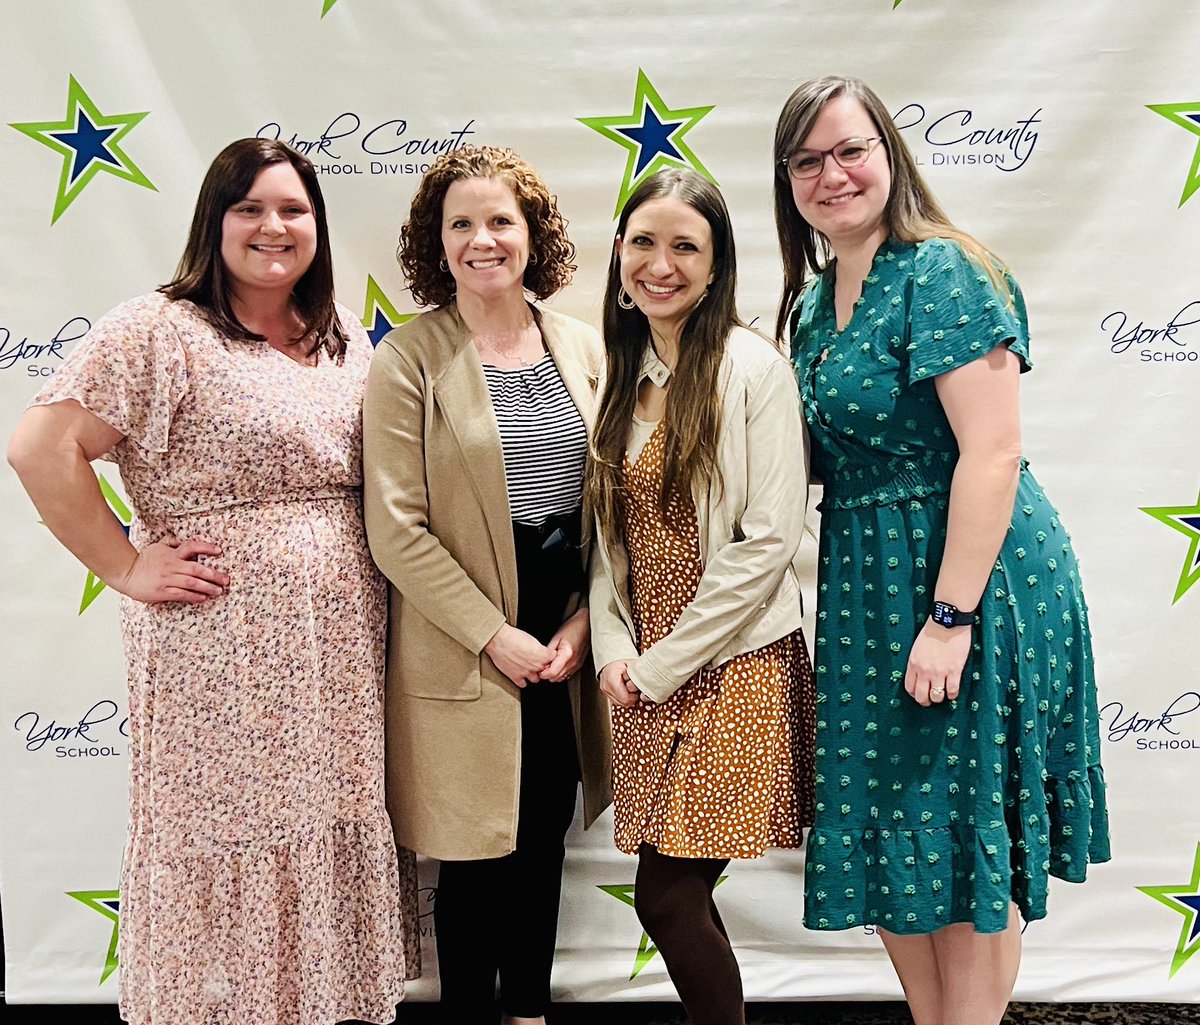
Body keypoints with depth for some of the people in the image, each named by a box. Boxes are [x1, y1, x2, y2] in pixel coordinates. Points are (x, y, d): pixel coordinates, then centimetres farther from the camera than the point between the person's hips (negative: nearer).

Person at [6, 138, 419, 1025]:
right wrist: (127, 567, -12)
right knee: (234, 849, 5)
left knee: (332, 838, 15)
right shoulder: (161, 332, -8)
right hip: (224, 656, -6)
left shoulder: (345, 338, 12)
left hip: (342, 652, 6)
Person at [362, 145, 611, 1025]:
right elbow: (397, 530, -11)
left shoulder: (583, 349, 5)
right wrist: (496, 635, -13)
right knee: (477, 855, 7)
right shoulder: (408, 360, -7)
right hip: (462, 653, -4)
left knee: (545, 842, 16)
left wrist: (583, 622, -3)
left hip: (570, 639, 4)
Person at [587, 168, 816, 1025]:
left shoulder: (752, 367, -8)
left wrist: (665, 661, -11)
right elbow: (608, 536, 12)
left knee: (666, 894, -4)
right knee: (677, 895, 8)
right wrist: (614, 649, -2)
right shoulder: (623, 378, 11)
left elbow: (769, 540, -14)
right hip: (648, 675, 6)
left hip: (734, 665, -5)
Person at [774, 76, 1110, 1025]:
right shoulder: (815, 301, 11)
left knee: (965, 837, 5)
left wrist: (951, 616, -23)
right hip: (866, 587, 8)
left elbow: (993, 453, -21)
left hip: (969, 575, -8)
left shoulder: (943, 272, -13)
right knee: (886, 833, 16)